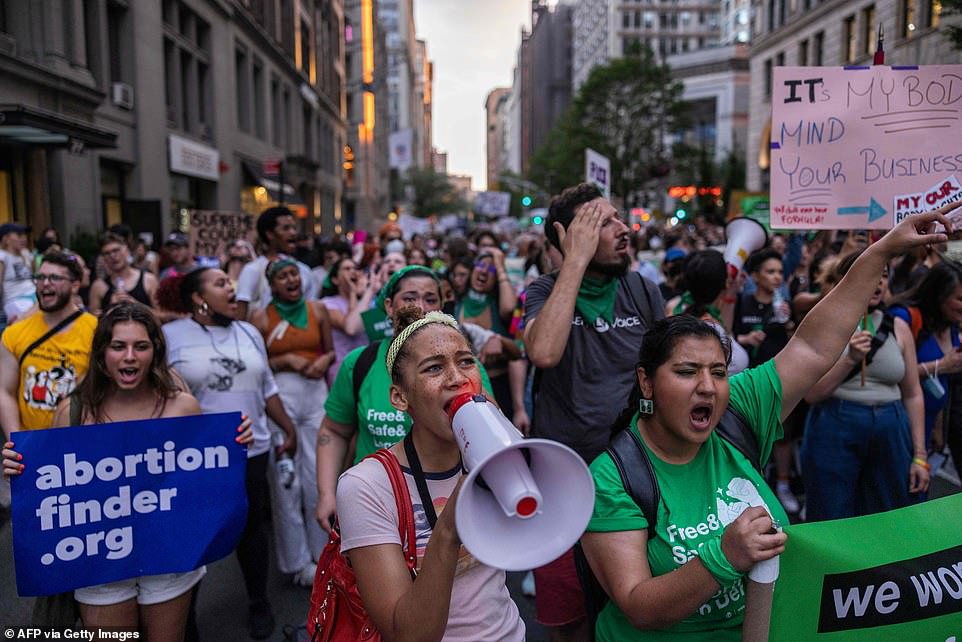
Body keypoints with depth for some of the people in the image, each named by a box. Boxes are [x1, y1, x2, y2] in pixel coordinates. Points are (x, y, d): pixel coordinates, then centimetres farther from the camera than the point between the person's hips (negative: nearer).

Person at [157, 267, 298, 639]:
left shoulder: (248, 333, 7)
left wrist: (289, 429, 11)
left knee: (252, 525, 14)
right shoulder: (170, 336, -7)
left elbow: (267, 388, 13)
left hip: (250, 450, 4)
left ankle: (259, 603, 31)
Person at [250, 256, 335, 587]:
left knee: (320, 477, 3)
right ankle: (297, 560, 16)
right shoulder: (261, 318, 1)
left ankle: (323, 552, 20)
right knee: (286, 479, 3)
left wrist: (324, 361, -6)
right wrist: (284, 361, -12)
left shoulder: (318, 309, 8)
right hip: (279, 397, -2)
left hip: (316, 393, 2)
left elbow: (330, 351, 15)